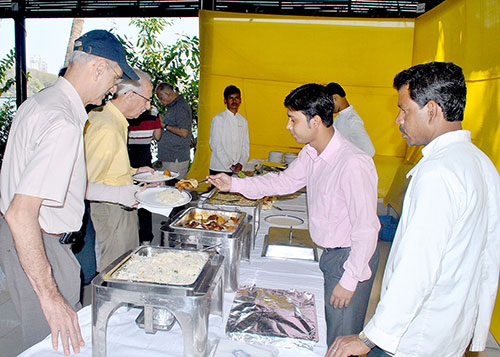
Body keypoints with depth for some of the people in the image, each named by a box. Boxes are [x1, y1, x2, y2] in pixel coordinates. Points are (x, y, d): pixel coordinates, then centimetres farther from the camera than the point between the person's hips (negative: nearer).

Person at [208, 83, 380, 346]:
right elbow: (284, 181, 14)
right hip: (329, 253, 8)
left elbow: (366, 230, -25)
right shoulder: (310, 154, -1)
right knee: (327, 327, 21)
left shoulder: (354, 164, -28)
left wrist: (349, 280, -18)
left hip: (351, 256, -8)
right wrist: (234, 184, 8)